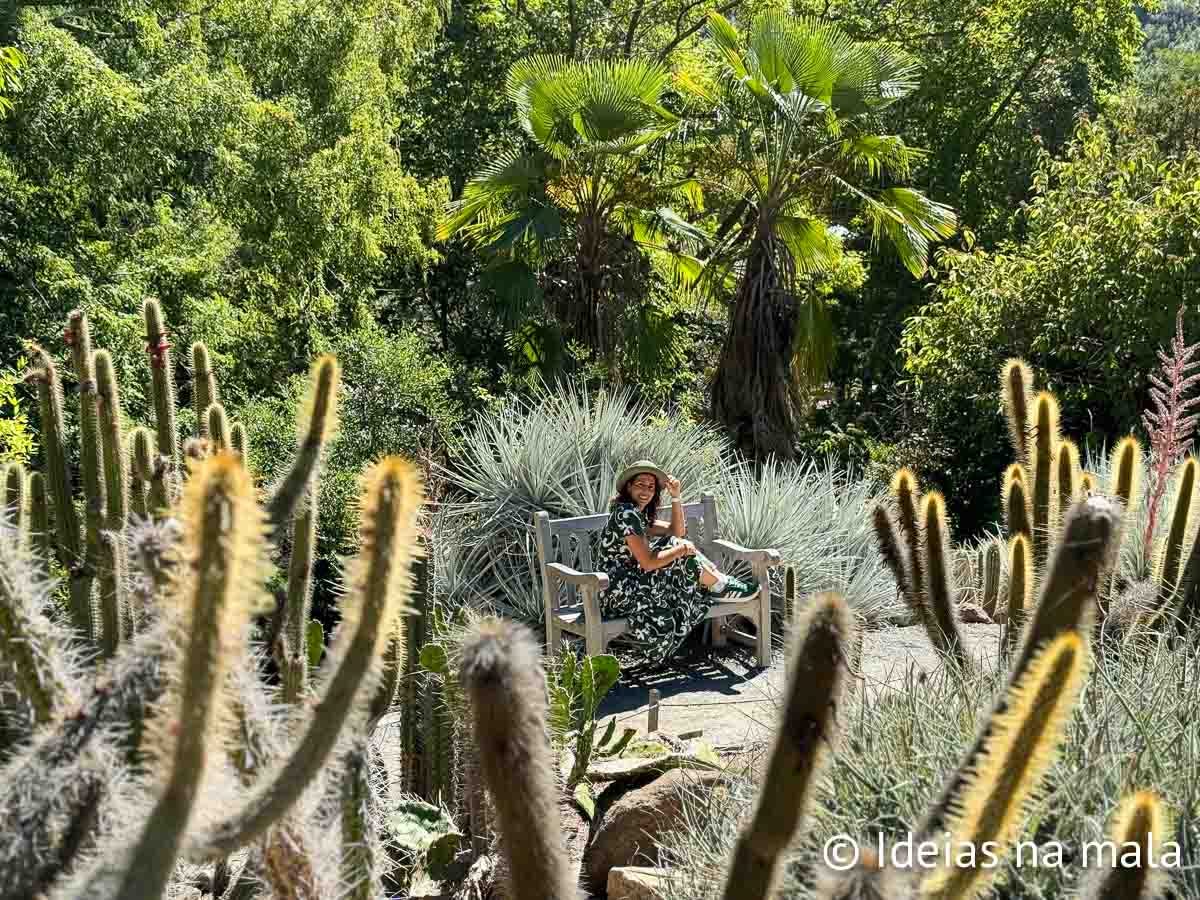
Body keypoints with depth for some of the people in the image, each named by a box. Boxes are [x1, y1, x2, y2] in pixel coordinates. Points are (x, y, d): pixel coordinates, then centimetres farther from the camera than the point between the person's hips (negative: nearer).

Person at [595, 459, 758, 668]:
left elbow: (677, 532, 18)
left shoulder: (638, 513, 14)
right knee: (683, 559, -10)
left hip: (625, 588, 10)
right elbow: (648, 563, -21)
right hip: (617, 594, -10)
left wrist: (676, 496, 6)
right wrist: (683, 549, -11)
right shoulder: (626, 514, -17)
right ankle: (721, 587, 7)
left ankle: (721, 582, 11)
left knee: (677, 544, 7)